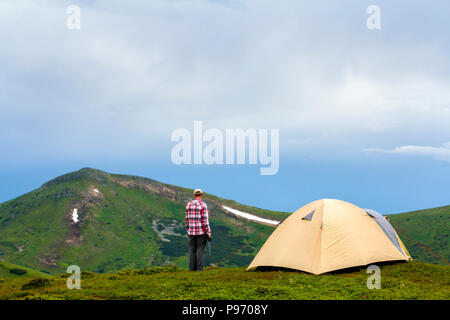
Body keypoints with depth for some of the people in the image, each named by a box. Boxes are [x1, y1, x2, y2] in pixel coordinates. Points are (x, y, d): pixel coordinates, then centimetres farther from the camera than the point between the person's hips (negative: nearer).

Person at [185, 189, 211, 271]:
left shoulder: (188, 204, 5)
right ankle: (200, 269, -4)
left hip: (191, 232, 4)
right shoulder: (203, 205, -9)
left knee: (192, 250, 8)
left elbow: (187, 219, 8)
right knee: (200, 250, -2)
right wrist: (208, 232, -8)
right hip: (201, 232, -4)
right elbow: (205, 220, -12)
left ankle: (192, 268, 8)